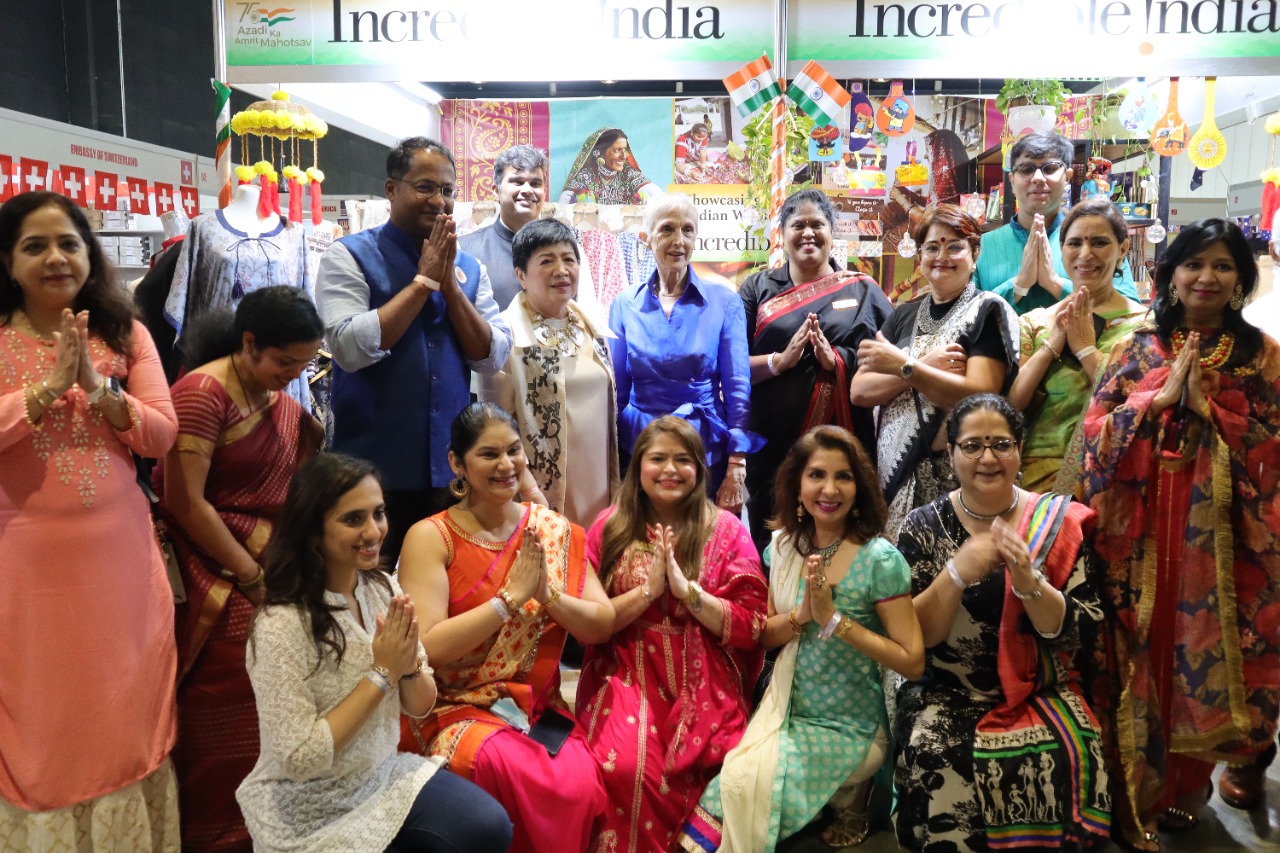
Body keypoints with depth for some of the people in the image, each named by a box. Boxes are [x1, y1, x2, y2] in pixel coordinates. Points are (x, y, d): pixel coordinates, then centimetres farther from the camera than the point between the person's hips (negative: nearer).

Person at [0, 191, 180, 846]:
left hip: (119, 553, 2)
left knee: (124, 710, 11)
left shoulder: (124, 334, 5)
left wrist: (99, 389, -16)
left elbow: (162, 434, -3)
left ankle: (130, 835, 29)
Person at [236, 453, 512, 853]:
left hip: (382, 774, 5)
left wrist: (408, 664, -19)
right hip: (307, 814, -5)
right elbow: (299, 760, -22)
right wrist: (381, 673, -22)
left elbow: (420, 706, 2)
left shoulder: (383, 588, -4)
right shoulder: (281, 626, -23)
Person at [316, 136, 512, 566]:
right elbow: (351, 348, -19)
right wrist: (424, 279, -14)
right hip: (375, 470, -4)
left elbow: (492, 357, 0)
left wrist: (449, 283, -11)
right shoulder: (349, 256, -5)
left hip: (450, 468, 4)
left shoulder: (468, 266, 8)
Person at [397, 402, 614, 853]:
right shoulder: (431, 537, -5)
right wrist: (511, 596, -18)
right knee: (511, 770, -33)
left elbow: (602, 627, 3)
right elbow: (426, 648, -15)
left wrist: (549, 596, -15)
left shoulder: (556, 531, 6)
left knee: (582, 781, -26)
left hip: (540, 708, 3)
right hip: (456, 708, -3)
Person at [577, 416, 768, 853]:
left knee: (688, 774, -23)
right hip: (626, 679, 0)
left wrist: (686, 589, -14)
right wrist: (647, 590, -12)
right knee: (626, 768, -26)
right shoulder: (609, 527, 4)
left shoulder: (726, 529, 3)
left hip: (705, 686, 0)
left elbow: (751, 628, -2)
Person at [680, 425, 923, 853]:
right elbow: (765, 636, 3)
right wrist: (801, 615, -18)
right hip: (785, 712, 5)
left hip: (846, 728, -5)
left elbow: (913, 662, -16)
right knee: (735, 779, -16)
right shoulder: (783, 545, -2)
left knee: (746, 782, -20)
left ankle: (847, 799, 6)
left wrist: (833, 618, -23)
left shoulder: (879, 560, -16)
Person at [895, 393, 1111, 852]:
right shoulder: (924, 527, -2)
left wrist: (1028, 580, -24)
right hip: (946, 696, -1)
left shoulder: (1057, 521, -1)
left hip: (1039, 694, 1)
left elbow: (1077, 631, -6)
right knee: (936, 763, -27)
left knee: (1062, 761, -26)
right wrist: (956, 574, -24)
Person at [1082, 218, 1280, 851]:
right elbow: (1096, 431, -3)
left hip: (1218, 536, 0)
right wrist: (1161, 394, -13)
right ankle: (1132, 800, 19)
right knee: (1137, 661, 3)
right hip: (1138, 532, 0)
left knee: (1203, 657, 6)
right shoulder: (1137, 348, 6)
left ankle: (1181, 791, 28)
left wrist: (1205, 405, -12)